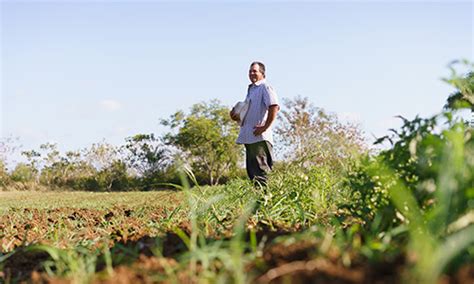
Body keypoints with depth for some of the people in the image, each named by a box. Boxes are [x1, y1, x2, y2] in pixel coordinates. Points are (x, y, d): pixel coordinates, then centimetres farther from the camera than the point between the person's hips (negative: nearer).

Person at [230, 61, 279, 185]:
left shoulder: (265, 88, -7)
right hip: (249, 137, 10)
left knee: (260, 171, -11)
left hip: (260, 137, -10)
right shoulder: (251, 89, 21)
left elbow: (274, 107, -22)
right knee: (251, 170, 12)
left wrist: (265, 127, -22)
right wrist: (238, 117, 12)